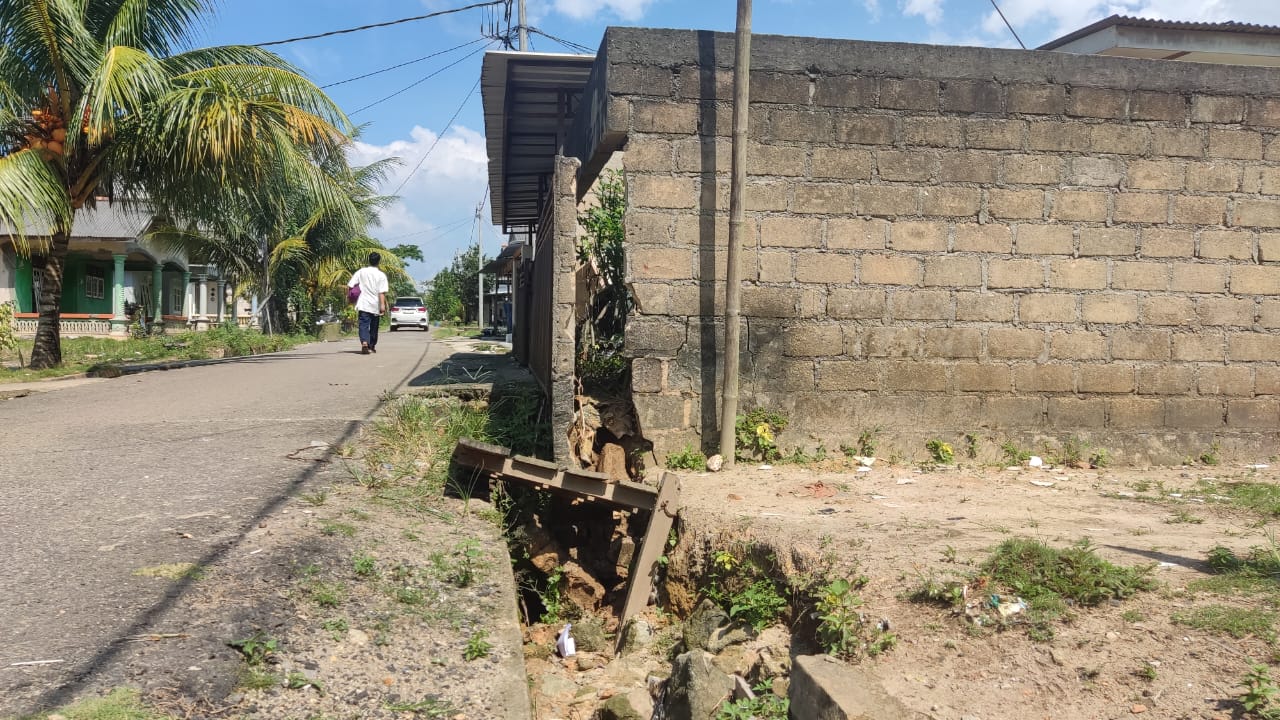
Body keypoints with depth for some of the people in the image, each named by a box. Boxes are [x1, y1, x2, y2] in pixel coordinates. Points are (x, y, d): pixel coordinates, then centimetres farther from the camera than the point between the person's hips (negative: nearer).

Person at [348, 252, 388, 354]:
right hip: (375, 306, 0)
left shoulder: (361, 272, 2)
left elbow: (350, 285, -1)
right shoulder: (381, 275, -4)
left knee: (364, 325, -6)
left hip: (363, 305, 0)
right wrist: (383, 305, -15)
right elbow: (382, 292, -13)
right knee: (374, 327, 15)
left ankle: (364, 343, -29)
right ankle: (372, 346, 26)